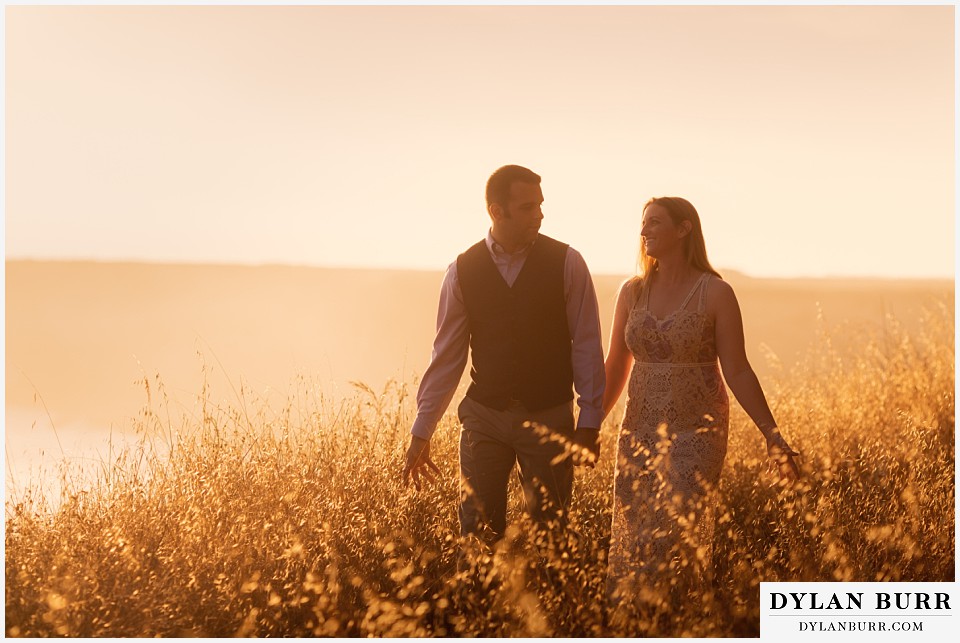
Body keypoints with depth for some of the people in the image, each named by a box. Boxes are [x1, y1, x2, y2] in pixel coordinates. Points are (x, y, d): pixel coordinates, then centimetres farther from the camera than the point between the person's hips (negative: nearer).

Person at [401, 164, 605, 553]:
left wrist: (590, 420, -6)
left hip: (549, 418, -1)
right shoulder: (462, 271, 0)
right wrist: (421, 433, 4)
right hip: (484, 416, 1)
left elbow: (586, 345, -2)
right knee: (476, 536, 1)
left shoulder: (566, 263, -4)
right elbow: (447, 355, 5)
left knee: (549, 534, 6)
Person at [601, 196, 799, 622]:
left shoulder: (715, 293, -6)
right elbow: (616, 368, 13)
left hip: (697, 431, -5)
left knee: (674, 539, -14)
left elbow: (738, 371, -5)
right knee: (632, 542, 5)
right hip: (640, 431, 5)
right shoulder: (632, 292, 7)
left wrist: (772, 435, -11)